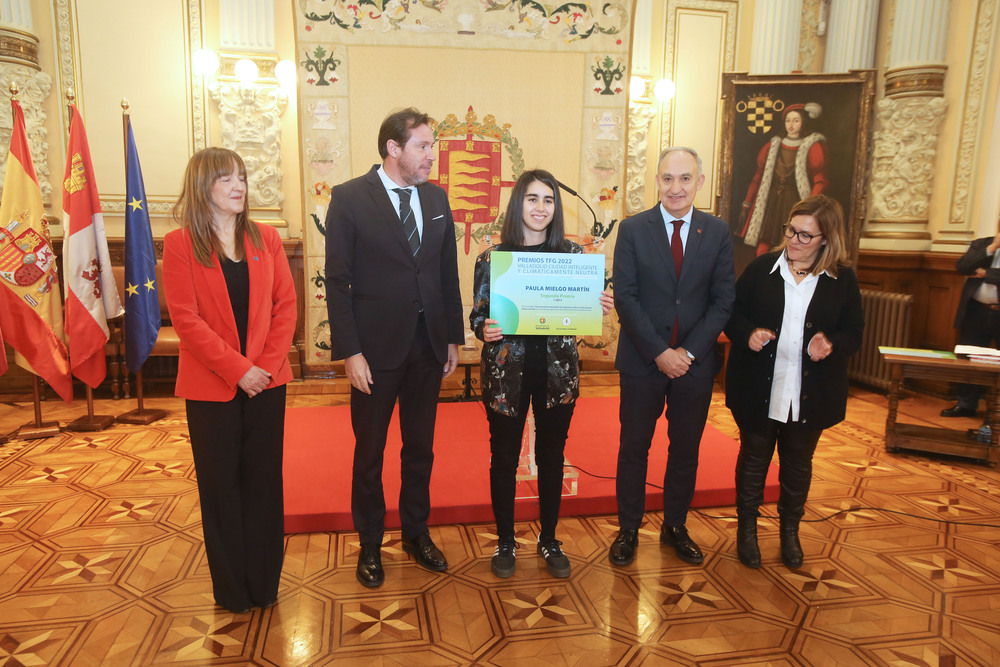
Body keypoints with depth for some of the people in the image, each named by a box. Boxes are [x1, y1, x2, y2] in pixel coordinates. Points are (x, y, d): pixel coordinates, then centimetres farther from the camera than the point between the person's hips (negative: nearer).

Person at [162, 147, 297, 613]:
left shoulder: (265, 238, 6)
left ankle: (264, 583, 25)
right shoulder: (179, 244, -3)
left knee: (264, 480, 10)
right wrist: (238, 369, -15)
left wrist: (267, 364, -9)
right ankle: (232, 590, 24)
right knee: (221, 485, 9)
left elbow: (286, 304, 2)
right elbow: (186, 318, -10)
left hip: (266, 381, 3)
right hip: (211, 387, -2)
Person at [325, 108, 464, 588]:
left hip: (428, 347, 5)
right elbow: (338, 281, -10)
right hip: (376, 349, -4)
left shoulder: (436, 197, 7)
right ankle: (370, 545, 30)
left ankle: (416, 533, 36)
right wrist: (349, 351, -14)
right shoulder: (350, 198, -8)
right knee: (369, 453, 11)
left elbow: (448, 272, 10)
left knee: (420, 448, 16)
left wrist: (454, 336, 8)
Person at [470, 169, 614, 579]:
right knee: (504, 457, 10)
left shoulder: (572, 254, 2)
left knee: (551, 456, 14)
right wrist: (483, 330, -22)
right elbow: (477, 314, -1)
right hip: (506, 371, -1)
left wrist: (602, 308, -14)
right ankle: (505, 542, 30)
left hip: (557, 371, 2)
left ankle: (549, 540, 33)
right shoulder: (492, 257, -3)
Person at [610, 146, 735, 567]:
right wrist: (659, 352, -15)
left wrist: (688, 351, -11)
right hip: (642, 360, -2)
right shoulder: (633, 229, -3)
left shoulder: (717, 232, 3)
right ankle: (628, 530, 25)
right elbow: (624, 297, -8)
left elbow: (723, 300, 0)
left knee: (686, 449, 13)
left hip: (695, 362, 2)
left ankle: (675, 527, 32)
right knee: (634, 448, 8)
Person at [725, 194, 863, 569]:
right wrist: (748, 333, -19)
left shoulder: (842, 280, -2)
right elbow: (732, 312, 2)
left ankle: (790, 530, 38)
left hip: (810, 395, 1)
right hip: (759, 391, -1)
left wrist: (831, 344, -19)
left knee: (798, 463, 17)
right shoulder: (761, 268, -3)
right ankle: (747, 527, 31)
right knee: (754, 457, 12)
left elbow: (854, 331, 3)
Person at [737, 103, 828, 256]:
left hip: (796, 205, -4)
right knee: (763, 250, -2)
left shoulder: (814, 147, 0)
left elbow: (820, 182, -8)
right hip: (770, 204, 4)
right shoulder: (773, 145, 13)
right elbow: (759, 176, 14)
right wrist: (747, 203, 11)